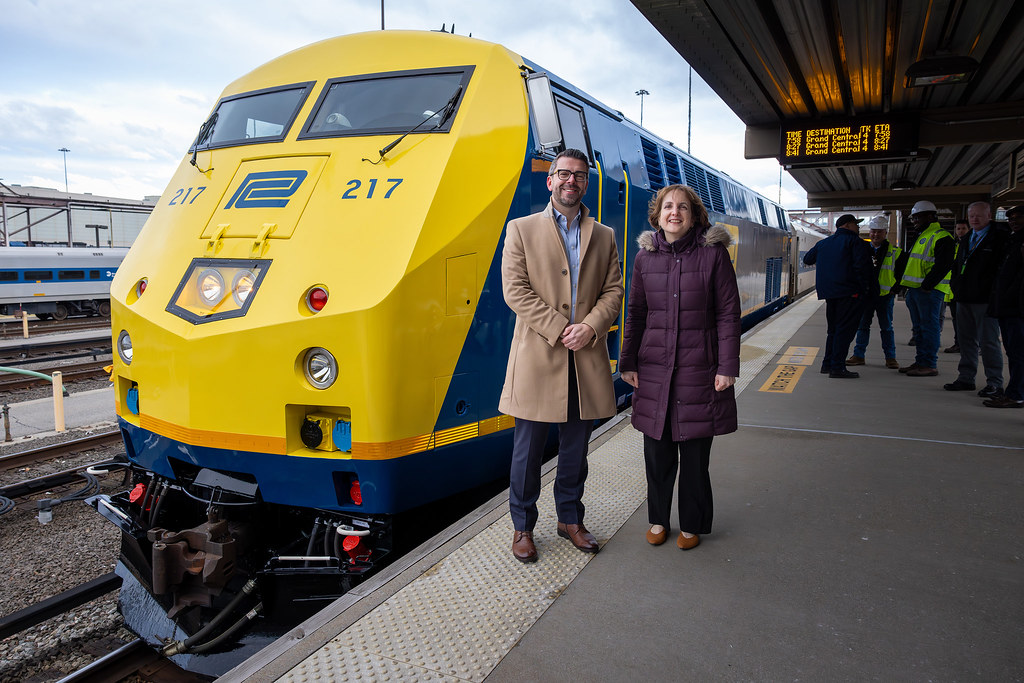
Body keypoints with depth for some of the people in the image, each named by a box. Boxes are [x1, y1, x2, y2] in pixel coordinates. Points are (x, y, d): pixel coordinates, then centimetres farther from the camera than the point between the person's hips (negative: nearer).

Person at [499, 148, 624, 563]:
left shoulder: (604, 237, 13)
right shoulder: (521, 230, 3)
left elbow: (613, 291, 7)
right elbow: (514, 290, -6)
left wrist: (590, 327, -12)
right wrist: (560, 330, -14)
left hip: (587, 359, 3)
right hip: (537, 358, -3)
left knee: (576, 448, 13)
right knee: (528, 450, 5)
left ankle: (570, 519, 30)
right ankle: (522, 527, 21)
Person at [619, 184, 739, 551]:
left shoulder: (713, 253, -4)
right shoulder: (645, 257, 5)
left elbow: (728, 314, -4)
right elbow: (635, 313, 10)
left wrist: (727, 367, -8)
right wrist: (627, 362, 8)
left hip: (699, 368, -2)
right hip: (654, 367, 3)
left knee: (695, 451, 7)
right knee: (657, 450, 10)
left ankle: (692, 524, 26)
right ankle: (658, 519, 29)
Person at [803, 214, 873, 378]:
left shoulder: (824, 243, 16)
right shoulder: (854, 241, -4)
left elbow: (807, 259, 27)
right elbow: (861, 266, -15)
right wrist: (865, 288, -7)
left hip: (829, 293, 7)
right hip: (849, 292, -7)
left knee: (833, 328, 16)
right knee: (845, 329, -6)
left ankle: (827, 363, 19)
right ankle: (837, 367, -8)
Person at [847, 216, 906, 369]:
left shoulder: (895, 253, 0)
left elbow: (902, 273, 5)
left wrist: (894, 289, -3)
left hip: (885, 295, -2)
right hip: (866, 294, 2)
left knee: (886, 327, 5)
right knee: (862, 325, 7)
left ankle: (890, 358, 11)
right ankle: (858, 355, 13)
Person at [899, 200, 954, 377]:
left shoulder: (941, 237, -9)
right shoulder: (921, 236, 21)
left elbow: (943, 265, -18)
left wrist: (927, 285, -21)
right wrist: (910, 287, 17)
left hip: (929, 290, -9)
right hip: (914, 289, 9)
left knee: (929, 327, -6)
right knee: (919, 327, 13)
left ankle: (929, 365, -3)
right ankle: (920, 362, 19)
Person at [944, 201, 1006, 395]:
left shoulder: (1000, 238, -6)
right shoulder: (966, 239, 17)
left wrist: (995, 293, -13)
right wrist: (955, 285, 11)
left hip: (985, 299, -7)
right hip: (964, 299, 7)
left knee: (988, 342, -4)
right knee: (967, 340, 12)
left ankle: (995, 384, 3)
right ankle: (966, 378, 21)